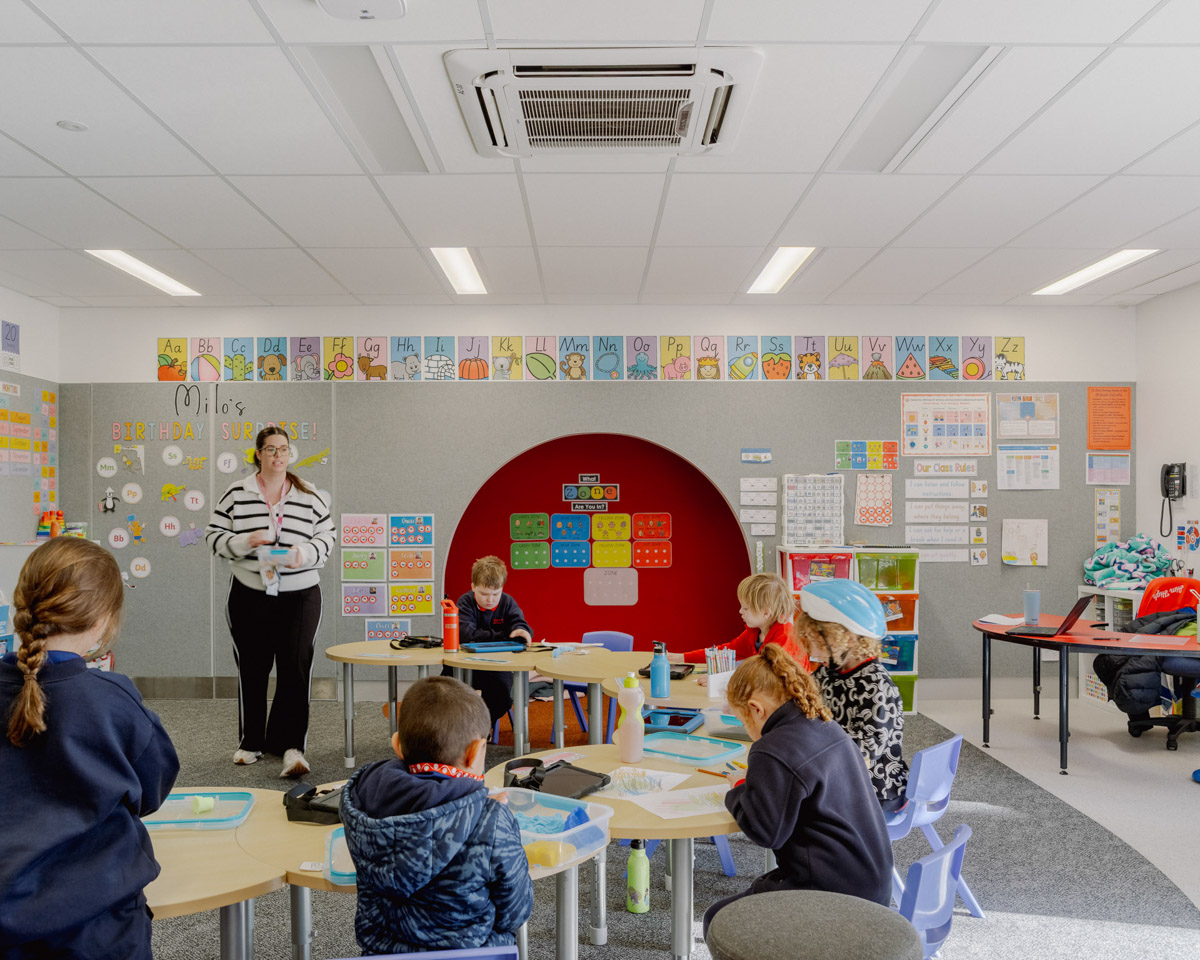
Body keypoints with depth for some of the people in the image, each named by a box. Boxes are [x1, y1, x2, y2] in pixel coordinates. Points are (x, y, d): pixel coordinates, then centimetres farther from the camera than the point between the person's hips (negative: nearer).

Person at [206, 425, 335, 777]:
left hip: (299, 596, 0)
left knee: (295, 668, -8)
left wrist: (304, 553, -15)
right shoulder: (236, 494, 3)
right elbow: (214, 535, 2)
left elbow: (326, 538, 5)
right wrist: (246, 541, -16)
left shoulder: (309, 497, 3)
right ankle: (250, 742, 24)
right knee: (251, 668, 9)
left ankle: (291, 745, -4)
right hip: (249, 596, 1)